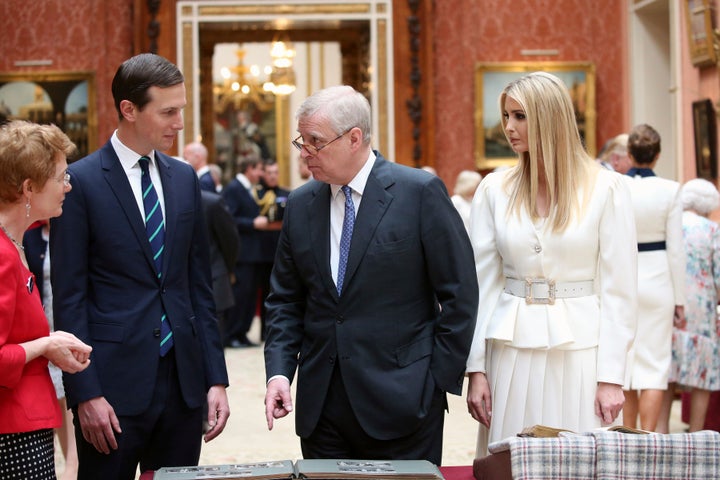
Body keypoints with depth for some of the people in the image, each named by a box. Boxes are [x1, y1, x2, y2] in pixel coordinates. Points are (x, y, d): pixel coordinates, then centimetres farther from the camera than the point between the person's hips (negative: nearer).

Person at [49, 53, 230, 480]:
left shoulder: (185, 178, 10)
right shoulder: (81, 182, -6)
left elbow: (199, 285, 13)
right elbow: (69, 298, -7)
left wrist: (216, 378, 8)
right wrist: (85, 394, -12)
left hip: (184, 378, 5)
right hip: (114, 383, -5)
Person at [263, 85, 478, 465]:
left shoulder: (421, 192, -7)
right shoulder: (300, 205, 8)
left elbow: (459, 293, -5)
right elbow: (285, 300, 12)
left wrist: (440, 381, -7)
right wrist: (278, 372, -2)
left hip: (401, 401, -4)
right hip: (320, 403, 4)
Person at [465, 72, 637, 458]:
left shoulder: (606, 189, -2)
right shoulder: (494, 190, 5)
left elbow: (618, 288, -3)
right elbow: (481, 284, 5)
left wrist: (611, 376, -8)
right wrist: (476, 369, 0)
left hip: (580, 350, -2)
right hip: (513, 350, 2)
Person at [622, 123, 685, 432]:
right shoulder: (669, 190, -8)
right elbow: (676, 249, -5)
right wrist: (679, 298, 3)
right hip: (656, 278, -2)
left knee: (623, 360, 11)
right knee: (655, 364, 2)